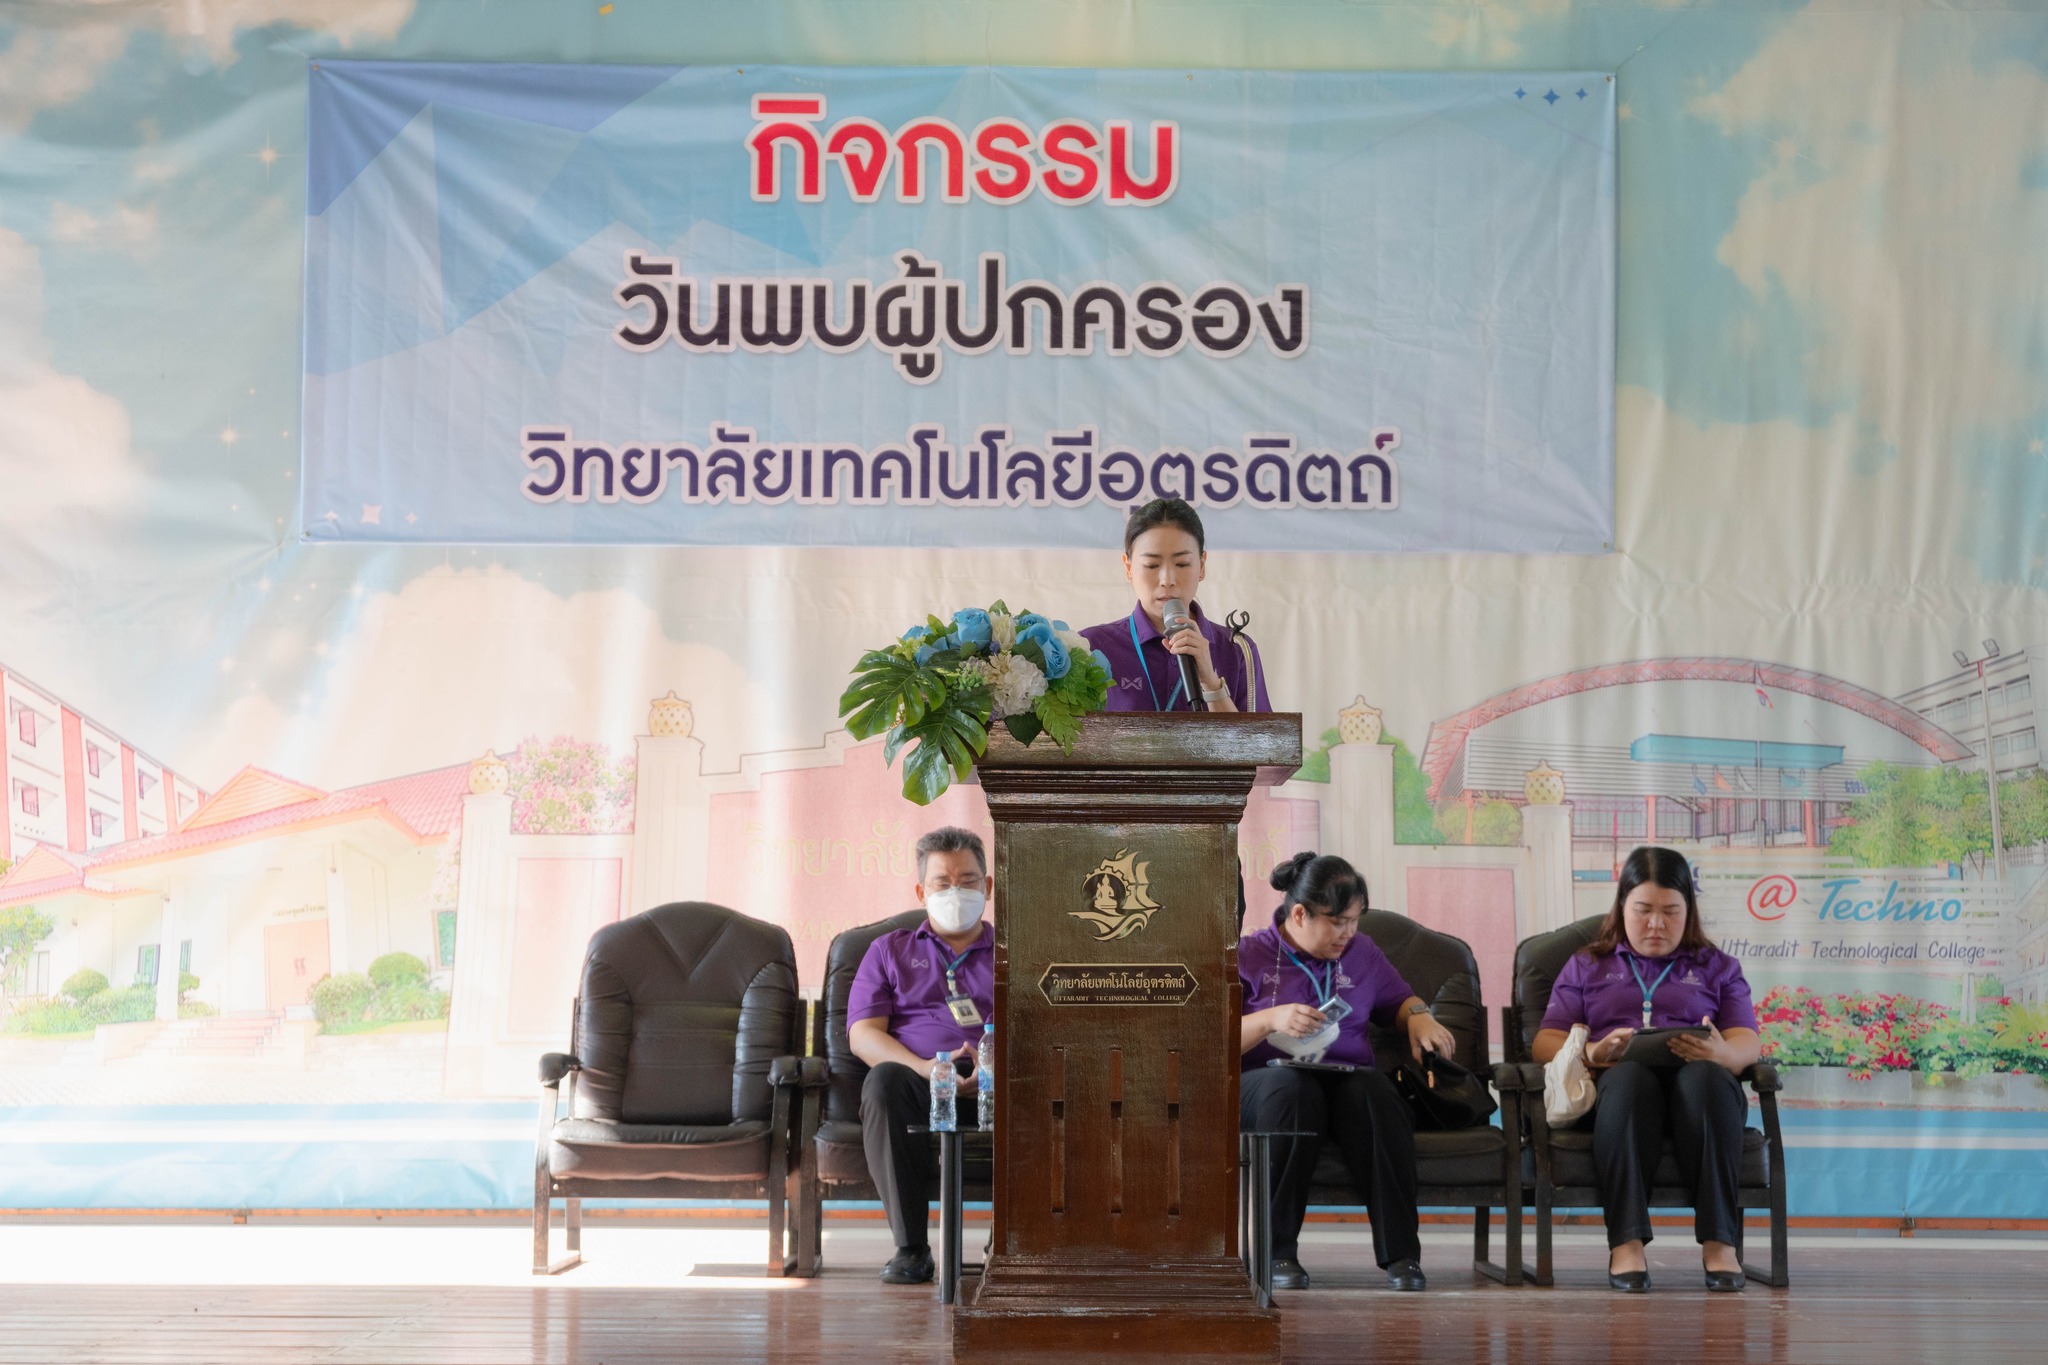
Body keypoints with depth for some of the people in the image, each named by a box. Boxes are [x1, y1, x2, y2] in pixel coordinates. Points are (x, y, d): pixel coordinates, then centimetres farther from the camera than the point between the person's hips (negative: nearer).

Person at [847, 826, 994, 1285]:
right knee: (883, 1080, -37)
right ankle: (910, 1247, -33)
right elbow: (861, 1035, 8)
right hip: (921, 1084, 1)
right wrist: (925, 1068, -13)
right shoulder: (890, 950, 24)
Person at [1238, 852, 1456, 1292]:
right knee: (1293, 1088, -41)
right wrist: (1270, 1020, -15)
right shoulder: (1248, 955, 6)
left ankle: (1400, 1254, -31)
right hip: (1264, 1081, -3)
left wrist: (1419, 1016, 10)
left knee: (1375, 1093, -35)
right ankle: (1278, 1254, -31)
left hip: (1348, 1078, 3)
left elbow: (1398, 999, 34)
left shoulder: (1362, 952, 19)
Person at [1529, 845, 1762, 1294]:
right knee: (1629, 1076, -38)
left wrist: (1721, 1053, -16)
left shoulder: (1717, 968, 26)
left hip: (1699, 1079, 1)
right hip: (1614, 1082, 0)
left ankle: (1720, 1243, -42)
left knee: (1706, 1077, -37)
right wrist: (1591, 1052, -11)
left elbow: (1748, 1043, 10)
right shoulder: (1587, 966, 25)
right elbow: (1544, 1042, 13)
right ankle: (1626, 1243, -46)